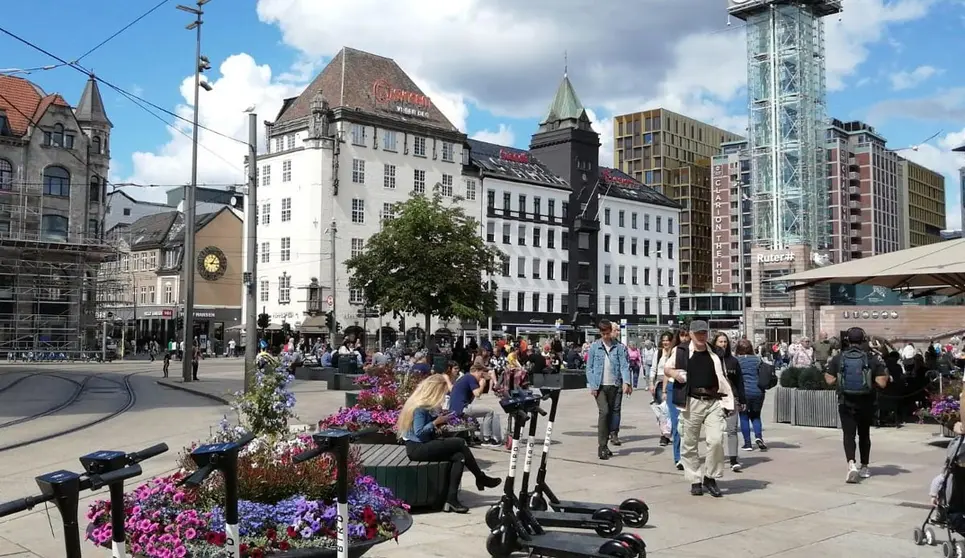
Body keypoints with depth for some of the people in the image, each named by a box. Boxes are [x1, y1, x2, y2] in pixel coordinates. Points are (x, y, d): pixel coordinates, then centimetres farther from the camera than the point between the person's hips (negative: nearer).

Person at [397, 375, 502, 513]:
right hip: (417, 449, -10)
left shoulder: (423, 404, 12)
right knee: (460, 443, -15)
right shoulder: (419, 407, -17)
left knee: (459, 457, -9)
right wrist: (436, 422, -16)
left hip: (422, 446, 10)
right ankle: (481, 478, 2)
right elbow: (419, 433, -23)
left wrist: (438, 420, 2)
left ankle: (451, 499, -14)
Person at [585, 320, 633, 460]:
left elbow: (624, 365, -3)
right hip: (600, 386, -2)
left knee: (613, 412, 6)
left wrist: (626, 382, -18)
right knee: (604, 412, -14)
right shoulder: (594, 347, 4)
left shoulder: (620, 347, 4)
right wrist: (592, 386, -4)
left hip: (615, 385, 2)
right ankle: (602, 446, -9)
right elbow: (589, 367, 5)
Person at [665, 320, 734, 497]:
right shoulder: (681, 352, 5)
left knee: (716, 440, -12)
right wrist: (674, 373, -7)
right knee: (689, 444, 4)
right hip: (691, 403, -1)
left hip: (713, 402, 1)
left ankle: (710, 478, 6)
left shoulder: (715, 354, 11)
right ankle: (695, 481, 19)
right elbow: (666, 369, 16)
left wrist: (728, 402, 6)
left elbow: (723, 379, 15)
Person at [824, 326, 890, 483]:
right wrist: (885, 375, 9)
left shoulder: (838, 358, -5)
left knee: (849, 434, -1)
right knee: (864, 435, 17)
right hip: (866, 403, 1)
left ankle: (851, 464, -23)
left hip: (846, 403, -1)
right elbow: (881, 383, -11)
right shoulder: (872, 358, -7)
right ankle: (864, 468, 27)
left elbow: (830, 381, -6)